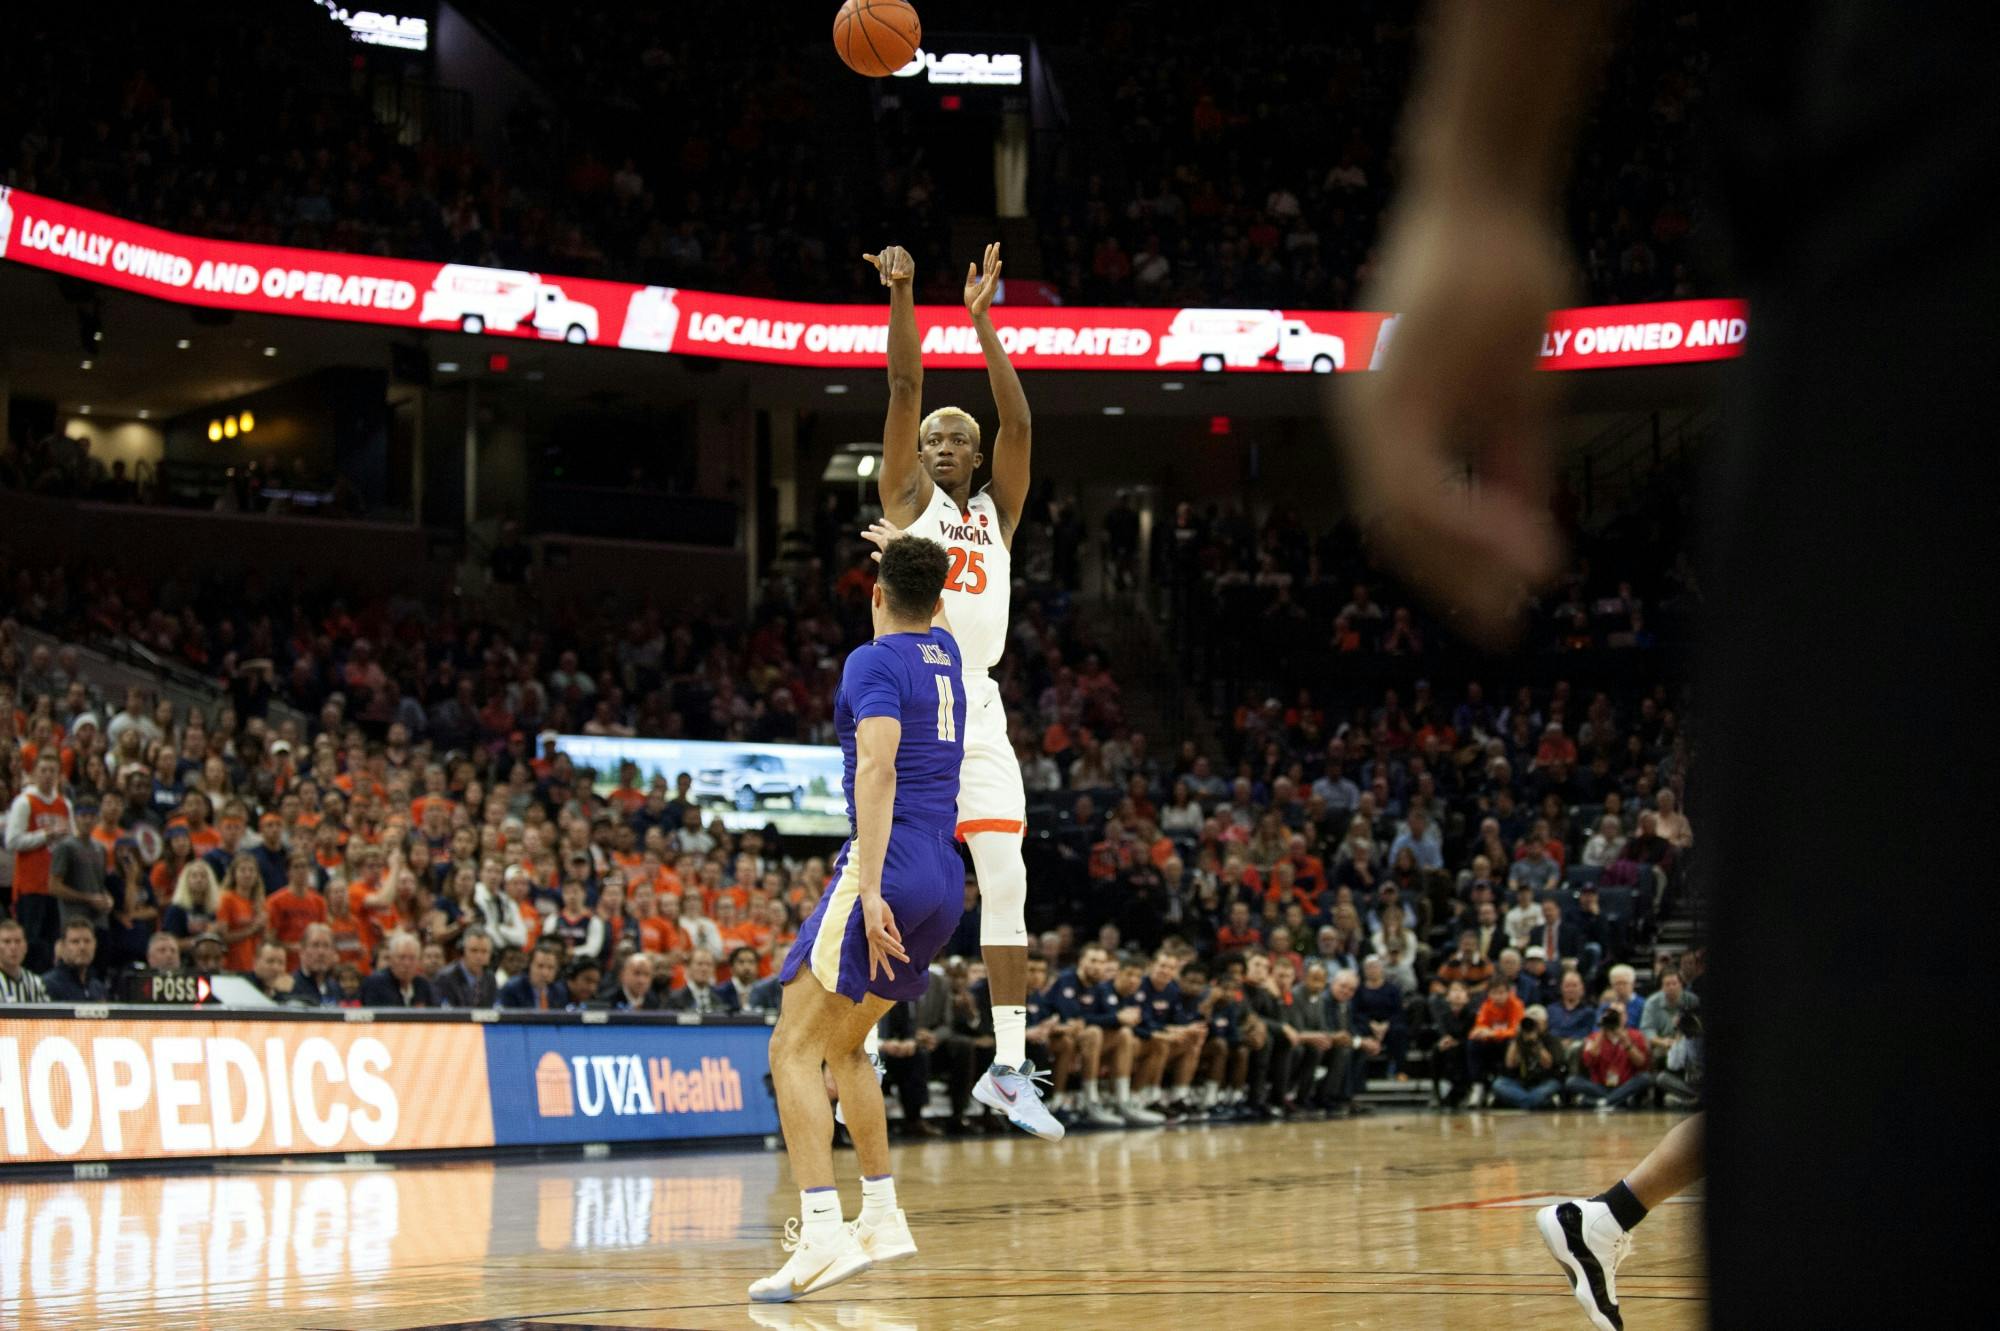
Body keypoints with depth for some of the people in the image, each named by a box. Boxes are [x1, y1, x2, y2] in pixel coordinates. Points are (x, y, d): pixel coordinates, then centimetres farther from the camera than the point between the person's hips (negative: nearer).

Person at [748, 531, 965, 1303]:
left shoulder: (875, 661, -6)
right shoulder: (945, 654, 16)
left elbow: (877, 765, -21)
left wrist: (870, 888, -26)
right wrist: (910, 553, 58)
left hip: (889, 866, -8)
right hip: (945, 881, 8)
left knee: (794, 1048, -10)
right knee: (841, 1045, 22)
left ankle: (822, 1233, -24)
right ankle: (882, 1217, 22)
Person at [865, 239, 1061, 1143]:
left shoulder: (998, 510, 17)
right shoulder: (907, 497, 9)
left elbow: (1018, 422, 3)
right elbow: (906, 389, -3)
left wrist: (982, 319, -4)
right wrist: (901, 296, -13)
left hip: (978, 713, 4)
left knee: (1006, 884, -1)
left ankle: (1009, 1067, 2)